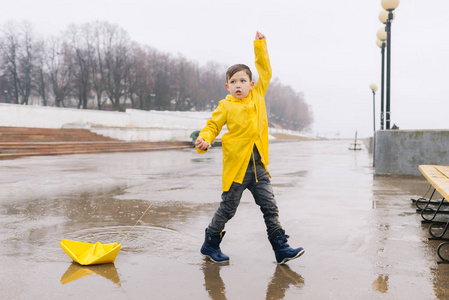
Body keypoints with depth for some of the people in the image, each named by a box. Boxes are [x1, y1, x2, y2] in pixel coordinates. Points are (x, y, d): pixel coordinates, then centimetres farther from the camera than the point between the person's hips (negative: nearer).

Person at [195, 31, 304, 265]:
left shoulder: (258, 95, 8)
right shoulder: (226, 107, -3)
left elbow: (265, 71, 17)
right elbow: (212, 125, 3)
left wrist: (260, 45, 15)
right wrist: (204, 140, -17)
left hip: (258, 166, 4)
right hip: (236, 166, -4)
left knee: (270, 206, 6)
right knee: (227, 209, 7)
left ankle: (281, 247, 13)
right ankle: (210, 244, 26)